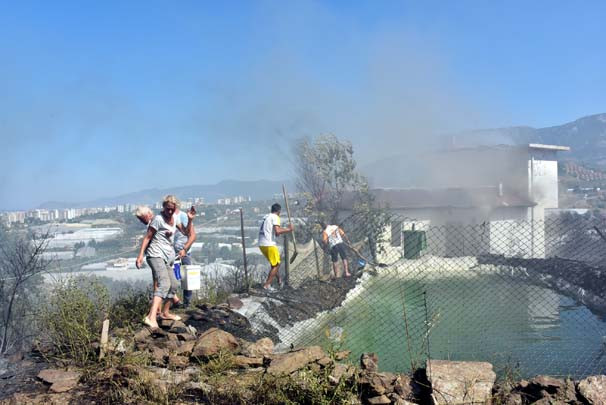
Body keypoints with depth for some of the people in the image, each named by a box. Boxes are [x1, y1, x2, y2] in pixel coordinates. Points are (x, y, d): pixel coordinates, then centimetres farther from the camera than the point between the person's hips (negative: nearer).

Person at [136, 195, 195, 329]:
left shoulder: (174, 218, 12)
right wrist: (140, 255, -17)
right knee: (164, 284, -26)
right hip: (156, 255, -9)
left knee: (174, 284, 18)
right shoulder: (158, 219, -11)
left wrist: (190, 219, 1)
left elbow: (187, 232, 16)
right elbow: (147, 237, -11)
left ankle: (165, 313, 36)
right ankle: (151, 317, -39)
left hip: (167, 257, 9)